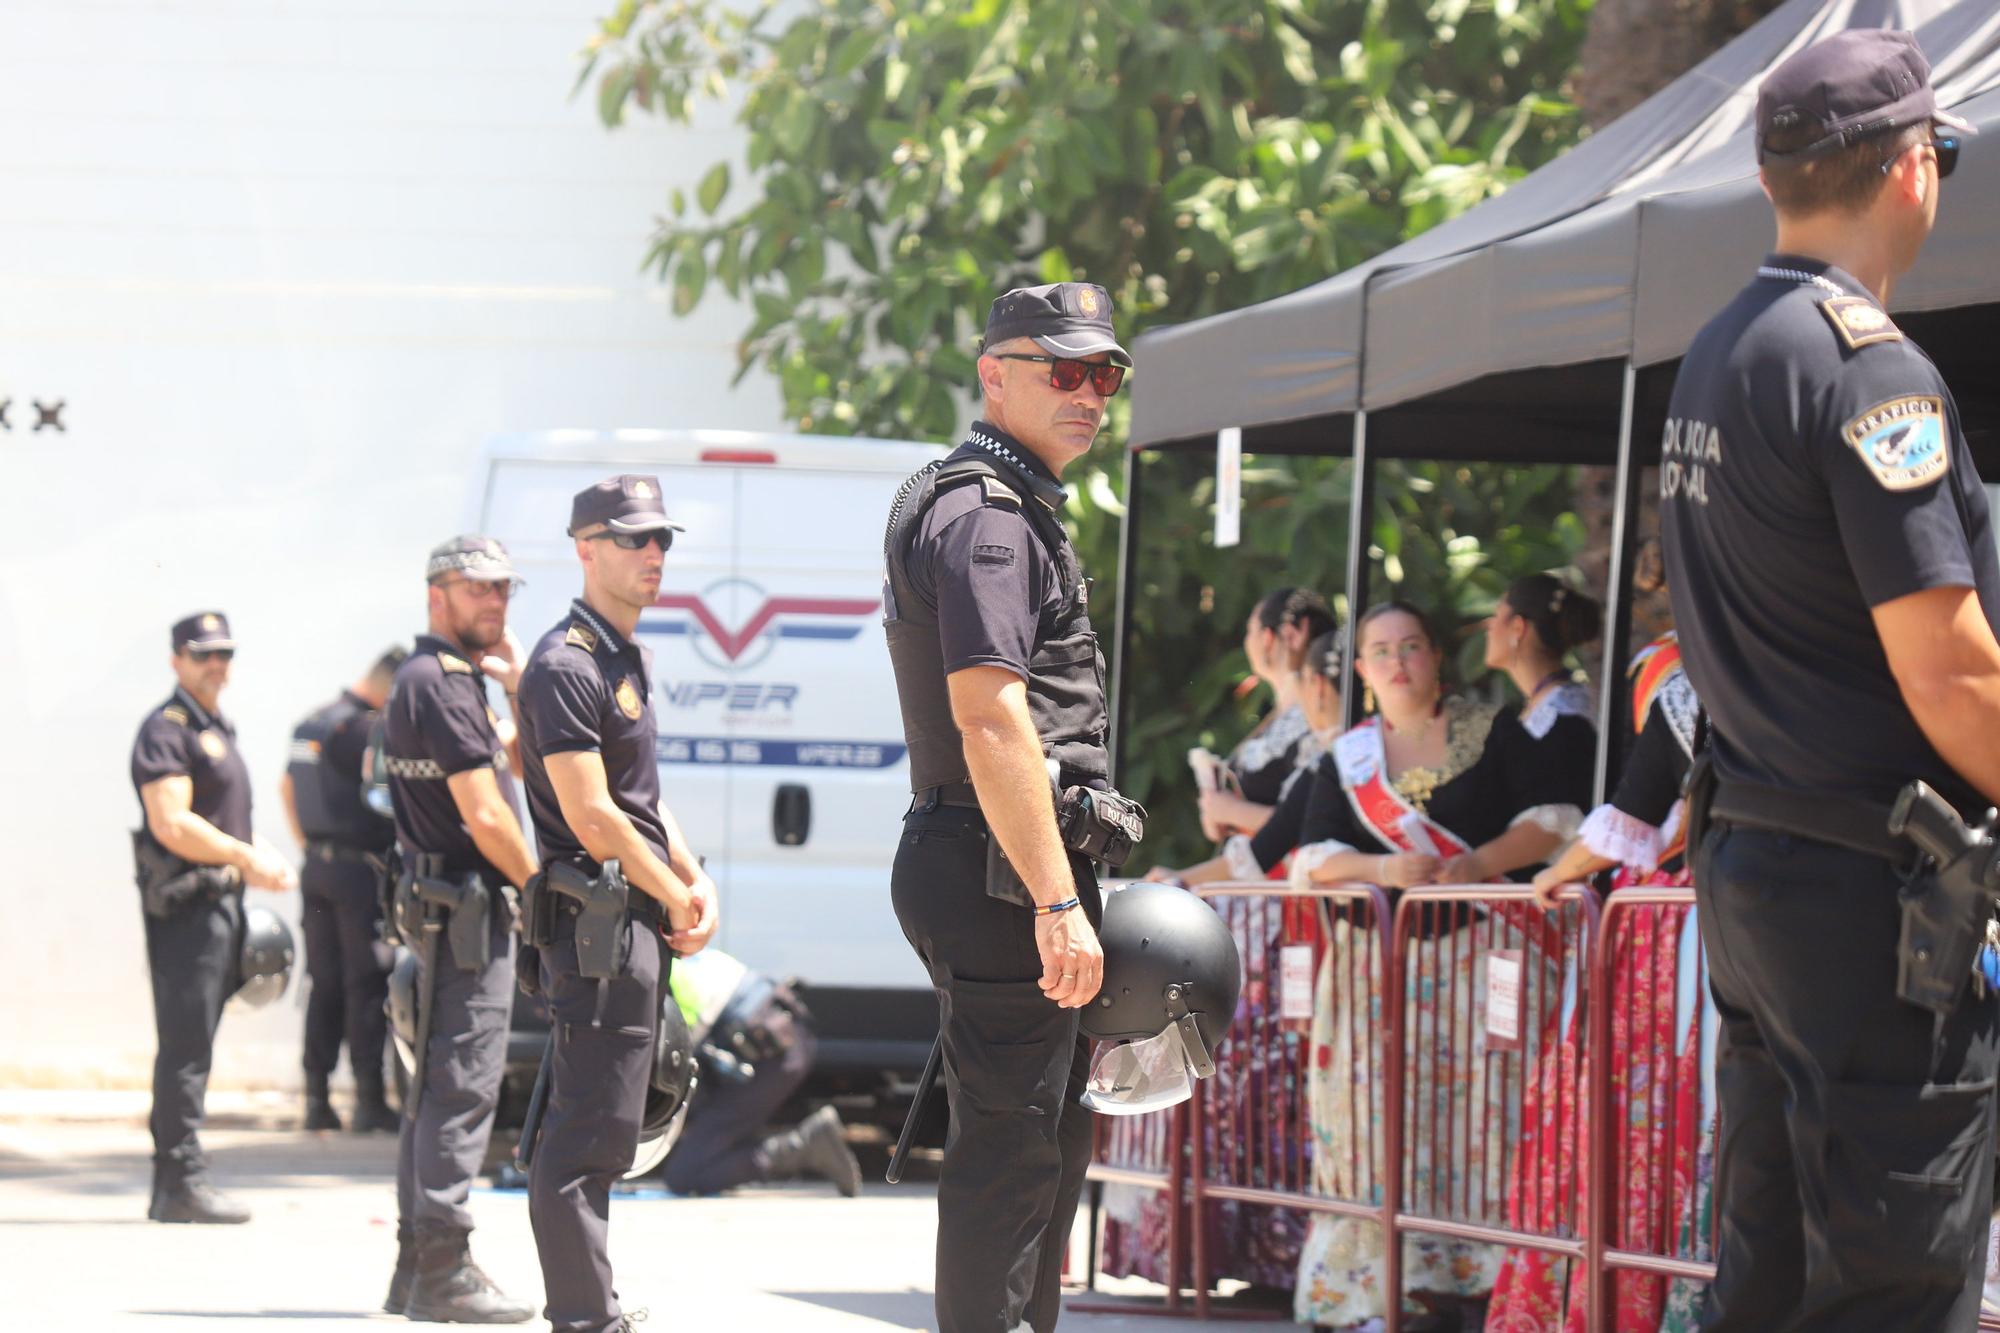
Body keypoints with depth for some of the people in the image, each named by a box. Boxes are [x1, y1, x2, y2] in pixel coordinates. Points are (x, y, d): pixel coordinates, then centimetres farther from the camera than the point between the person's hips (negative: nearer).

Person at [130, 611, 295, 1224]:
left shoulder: (217, 730, 20)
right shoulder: (166, 730, -10)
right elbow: (172, 824, -20)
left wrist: (265, 858, 10)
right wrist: (246, 857, -17)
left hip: (221, 900, 10)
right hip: (185, 903, -10)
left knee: (191, 1048, 11)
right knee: (186, 1047, -10)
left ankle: (171, 1188, 16)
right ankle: (182, 1181, -10)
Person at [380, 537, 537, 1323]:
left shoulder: (443, 679, 18)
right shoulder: (440, 683, -14)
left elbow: (511, 762, 25)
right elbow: (485, 814, -18)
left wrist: (518, 687, 11)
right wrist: (537, 884, -5)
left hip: (444, 908, 11)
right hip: (466, 907, -11)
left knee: (438, 1086, 13)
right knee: (462, 1086, -11)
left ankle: (416, 1267, 17)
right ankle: (443, 1272, -12)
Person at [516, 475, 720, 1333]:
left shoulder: (628, 656, 17)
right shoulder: (566, 666, -14)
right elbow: (592, 817, -18)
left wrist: (694, 879, 9)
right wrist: (676, 900, -9)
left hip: (640, 919, 10)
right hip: (597, 917, -10)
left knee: (596, 1131, 15)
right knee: (589, 1132, -10)